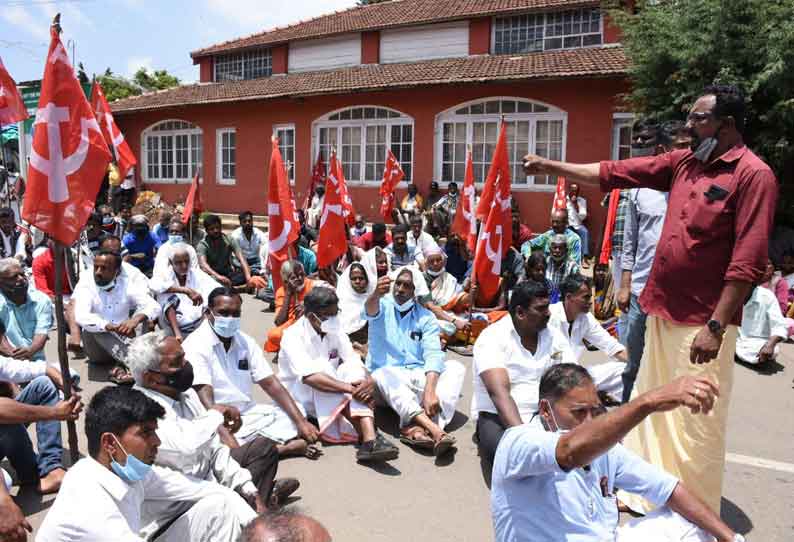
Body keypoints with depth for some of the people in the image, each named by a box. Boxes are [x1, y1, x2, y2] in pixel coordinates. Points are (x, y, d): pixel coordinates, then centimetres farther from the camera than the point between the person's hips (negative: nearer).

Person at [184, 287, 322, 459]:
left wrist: (301, 422, -9)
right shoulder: (195, 346, -12)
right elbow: (205, 397, -22)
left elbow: (270, 383, 3)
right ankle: (279, 448, -20)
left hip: (250, 413, 6)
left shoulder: (245, 341, 7)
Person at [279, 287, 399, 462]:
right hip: (298, 395, -5)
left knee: (352, 369, -25)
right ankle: (367, 436, -39)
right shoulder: (294, 336, -20)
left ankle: (369, 438, -43)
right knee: (322, 366, -33)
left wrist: (369, 380, -32)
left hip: (331, 399, 5)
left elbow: (354, 361, -10)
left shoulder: (334, 330, -2)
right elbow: (310, 377, -34)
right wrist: (350, 388, -39)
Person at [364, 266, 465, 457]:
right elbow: (371, 311, -25)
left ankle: (417, 427, -42)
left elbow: (433, 354, -11)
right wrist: (376, 294, -51)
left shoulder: (426, 317, 4)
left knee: (456, 368, -20)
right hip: (389, 377, -2)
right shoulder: (383, 306, 1)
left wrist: (430, 390, -29)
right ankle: (433, 428, -51)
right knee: (383, 374, -35)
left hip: (417, 376, 2)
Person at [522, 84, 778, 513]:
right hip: (661, 312, 7)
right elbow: (612, 173, 13)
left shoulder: (753, 175, -11)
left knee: (695, 425, 1)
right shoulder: (683, 162, 10)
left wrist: (716, 326, -19)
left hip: (702, 322, -7)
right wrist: (551, 167, 11)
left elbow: (748, 261, -17)